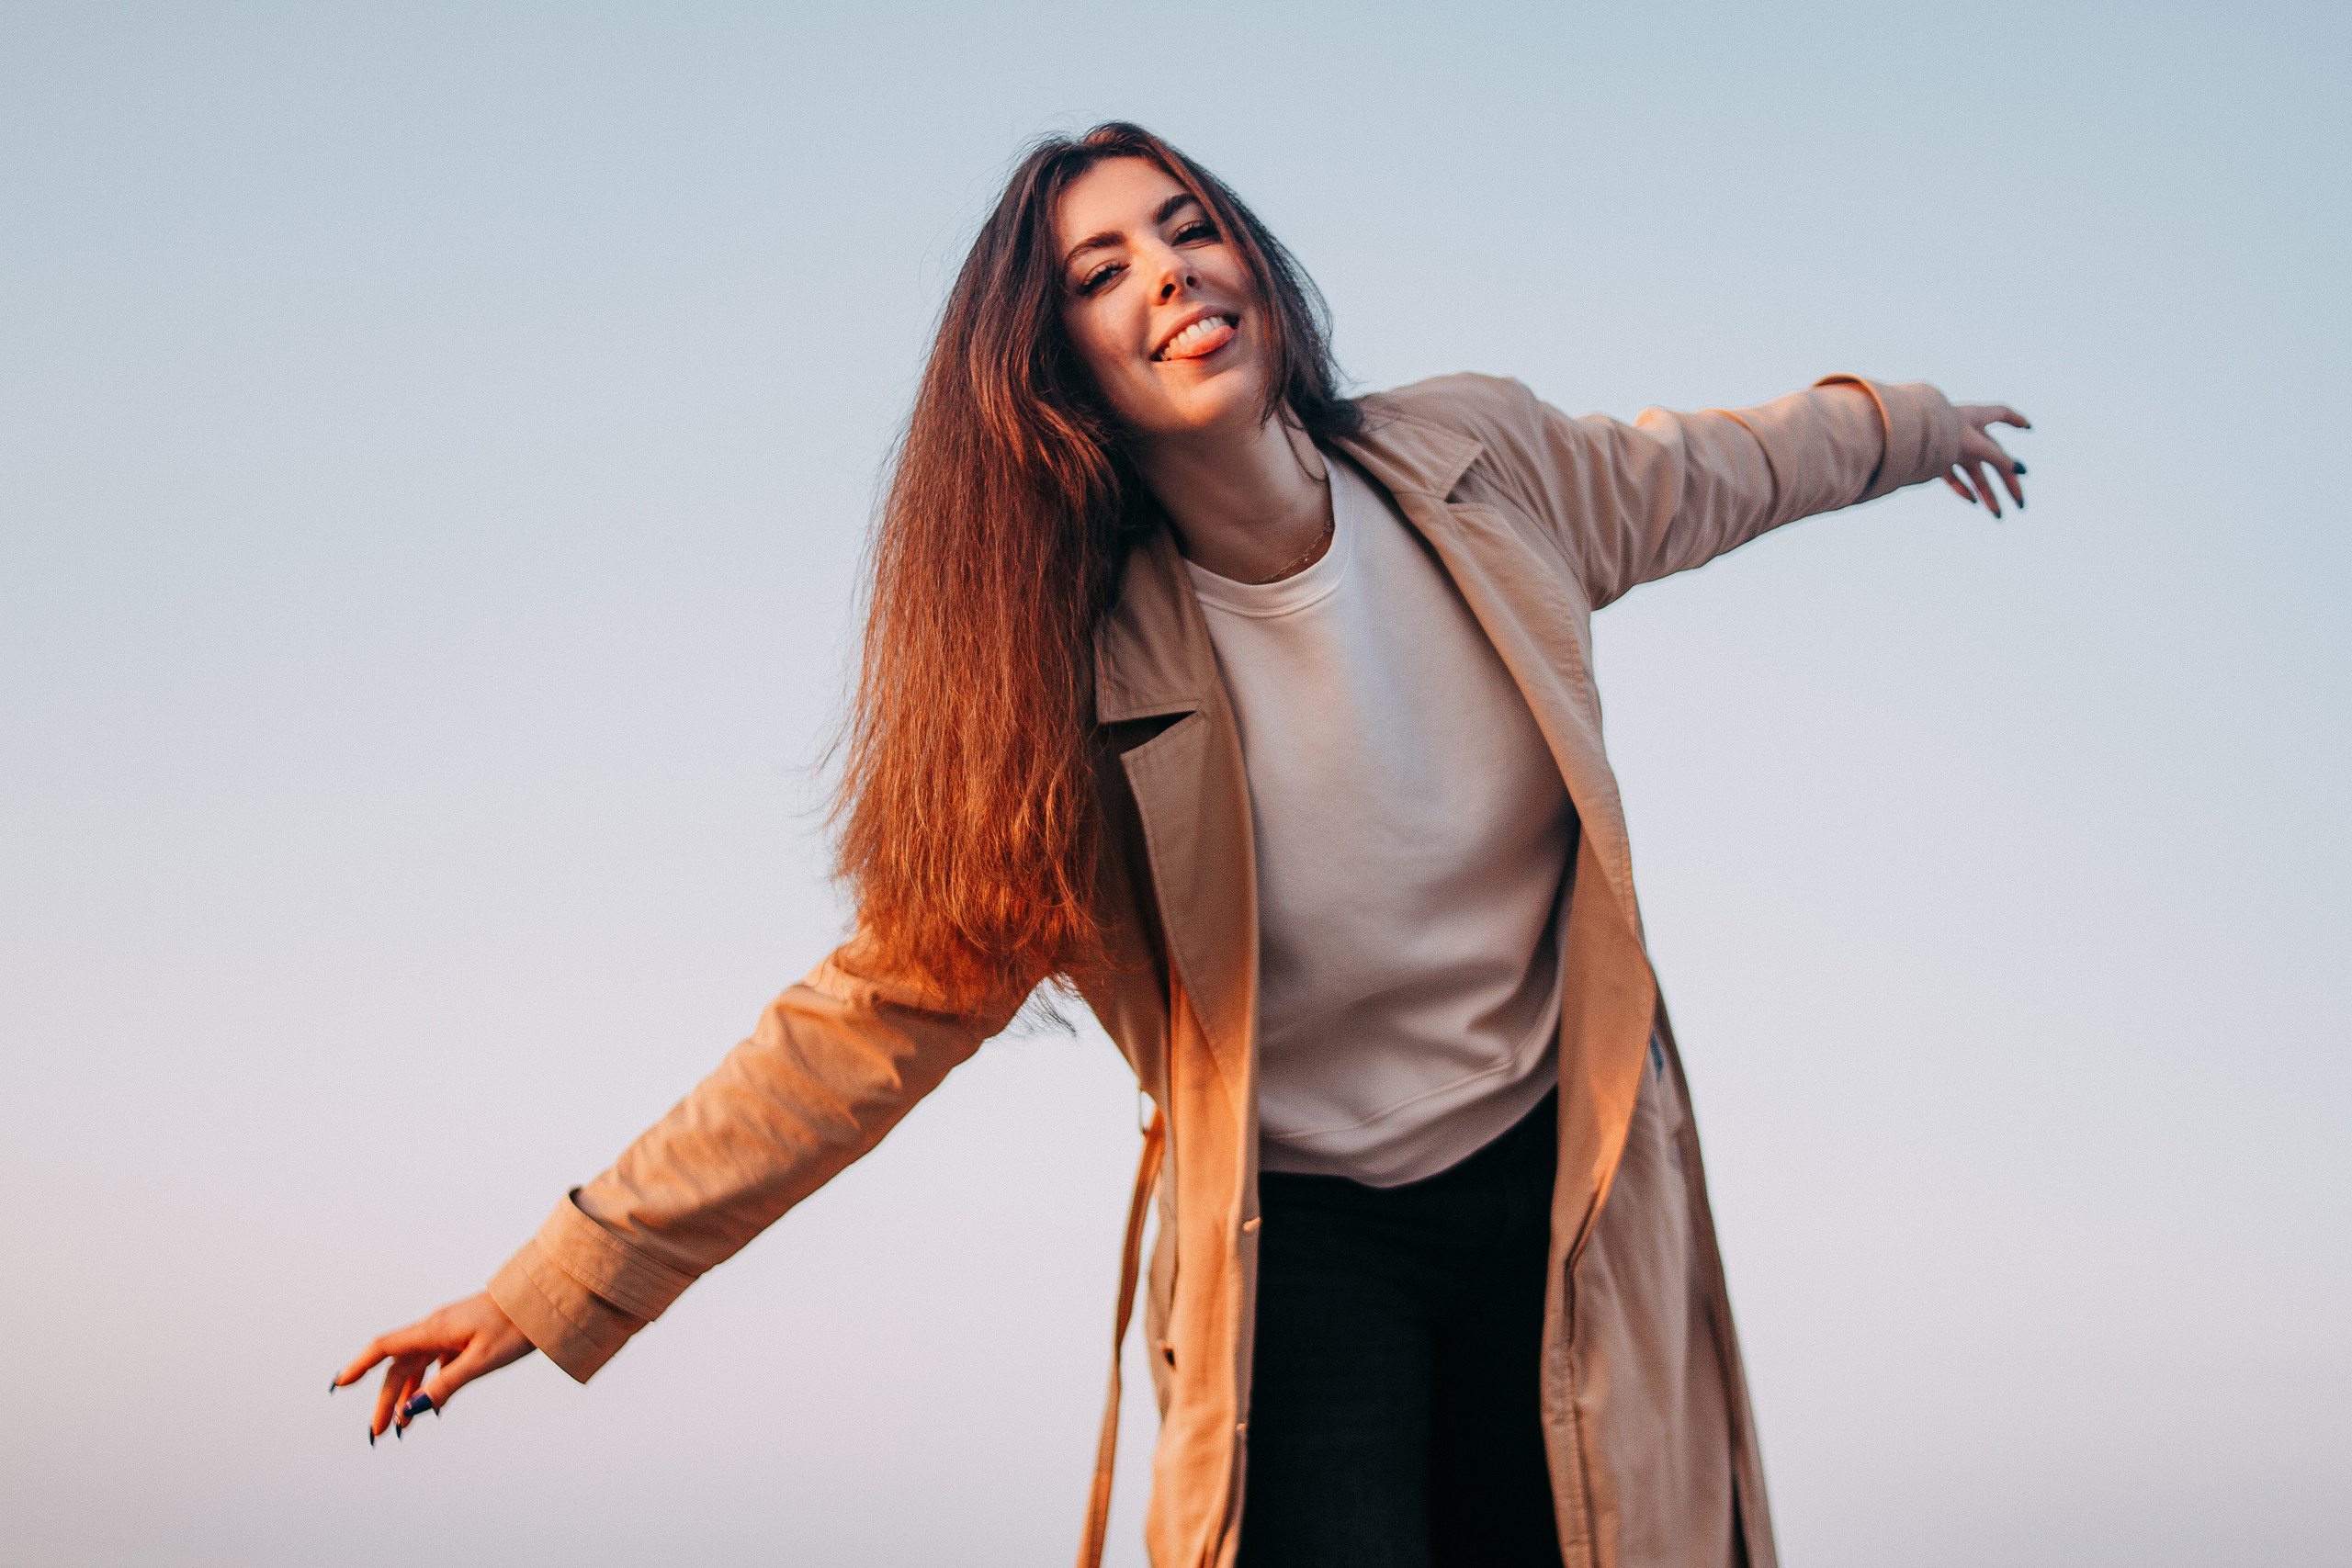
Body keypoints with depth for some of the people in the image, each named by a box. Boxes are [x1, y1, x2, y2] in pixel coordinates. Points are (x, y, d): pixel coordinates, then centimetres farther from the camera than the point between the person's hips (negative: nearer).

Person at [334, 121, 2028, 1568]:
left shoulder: (1478, 461, -7)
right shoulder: (1085, 665, -16)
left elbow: (1696, 475, 16)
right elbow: (882, 1009, -13)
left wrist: (1901, 422, 35)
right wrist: (561, 1282, -14)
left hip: (1559, 1191, 3)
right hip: (1302, 1249, -3)